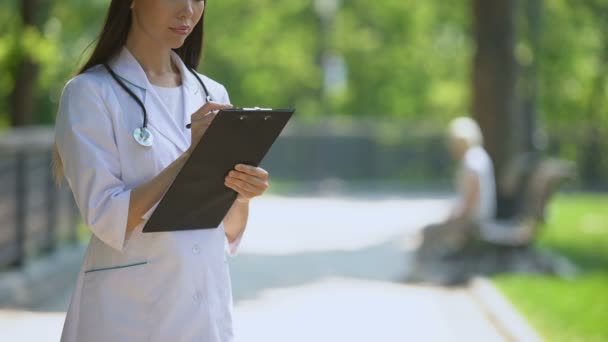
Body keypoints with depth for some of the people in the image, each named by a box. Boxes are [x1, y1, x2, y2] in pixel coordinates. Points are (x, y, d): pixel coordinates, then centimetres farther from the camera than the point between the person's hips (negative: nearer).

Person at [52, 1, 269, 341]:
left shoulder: (212, 95, 8)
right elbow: (107, 221, -15)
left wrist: (242, 195, -11)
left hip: (209, 307, 5)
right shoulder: (90, 93, -6)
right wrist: (191, 154, -19)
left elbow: (228, 233, 8)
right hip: (128, 313, -4)